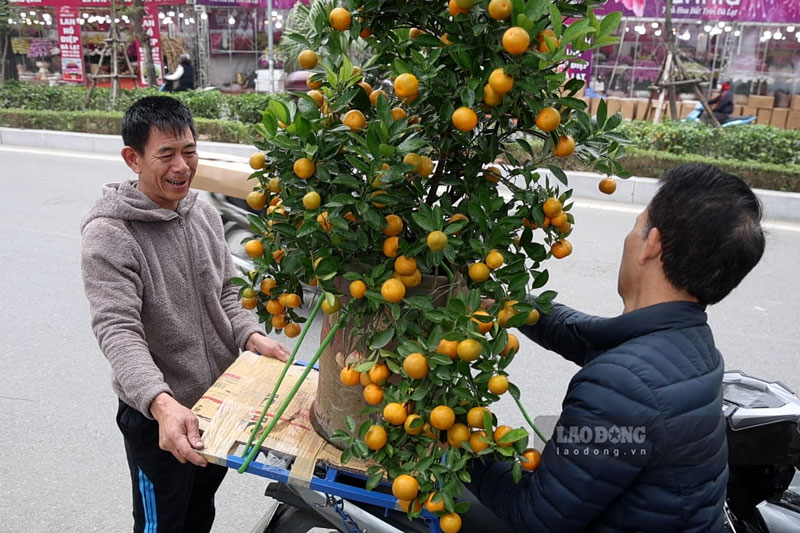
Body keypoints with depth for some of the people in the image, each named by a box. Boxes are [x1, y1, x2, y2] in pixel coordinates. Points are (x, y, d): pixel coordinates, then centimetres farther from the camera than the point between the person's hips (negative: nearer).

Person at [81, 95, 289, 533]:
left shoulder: (205, 215, 1)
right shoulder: (108, 234, -20)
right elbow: (118, 330, -28)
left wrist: (251, 336, -9)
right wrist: (161, 402, -43)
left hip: (221, 401, 6)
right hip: (157, 417, -6)